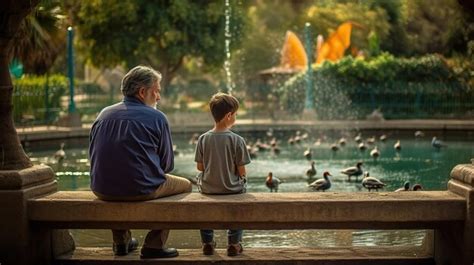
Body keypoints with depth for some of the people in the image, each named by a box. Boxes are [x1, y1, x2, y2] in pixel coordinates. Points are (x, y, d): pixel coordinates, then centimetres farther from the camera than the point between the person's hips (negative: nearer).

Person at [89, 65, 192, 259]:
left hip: (101, 190, 5)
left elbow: (94, 156, 15)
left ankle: (121, 241, 40)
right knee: (185, 185, 21)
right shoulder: (156, 117, -5)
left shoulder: (104, 114, 8)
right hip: (141, 190, -5)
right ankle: (154, 245, 12)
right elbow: (167, 164, -1)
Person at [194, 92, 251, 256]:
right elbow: (241, 171, -12)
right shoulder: (237, 140, -14)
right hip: (231, 188, -2)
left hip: (208, 188, 2)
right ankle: (234, 243, 26)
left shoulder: (203, 139, -7)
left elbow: (200, 167, -2)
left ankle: (207, 242, 36)